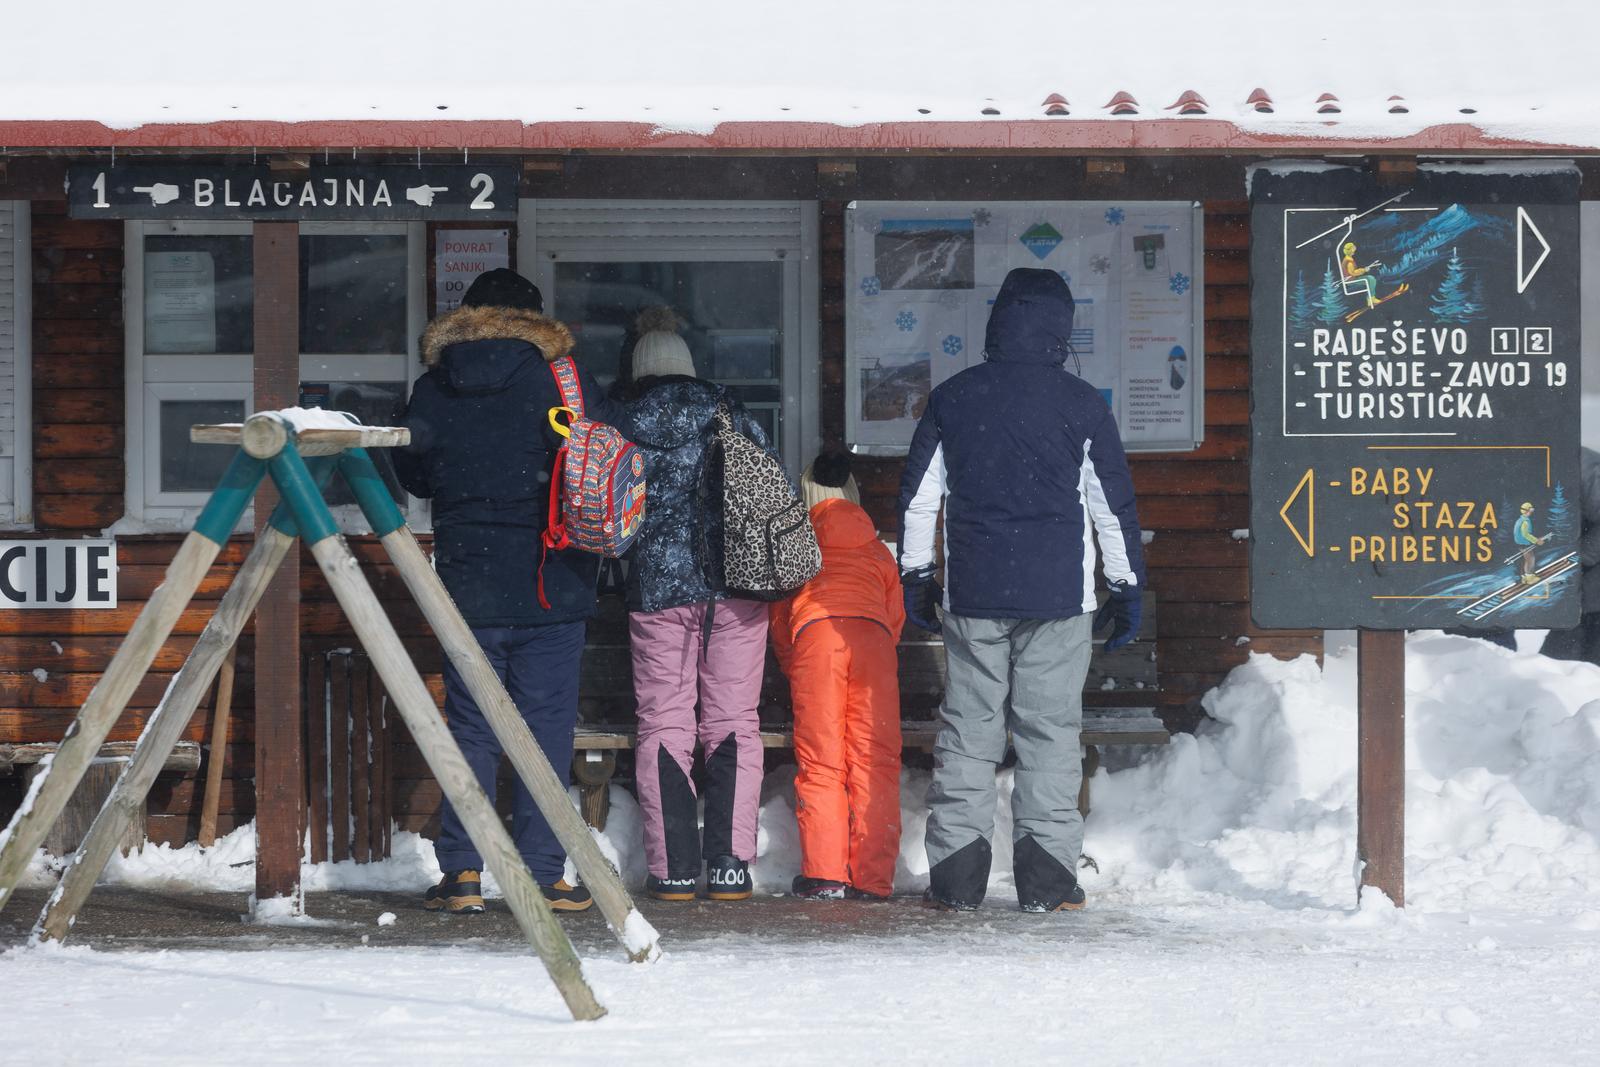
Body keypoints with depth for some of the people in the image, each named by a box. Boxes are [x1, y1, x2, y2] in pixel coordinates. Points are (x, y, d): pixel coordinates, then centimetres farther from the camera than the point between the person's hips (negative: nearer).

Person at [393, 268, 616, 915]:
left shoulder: (433, 390, 2)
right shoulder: (565, 381, -3)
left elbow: (411, 475, 13)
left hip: (467, 588, 2)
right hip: (552, 590, -2)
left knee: (470, 729, 8)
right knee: (546, 728, 2)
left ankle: (460, 873, 3)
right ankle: (541, 875, 1)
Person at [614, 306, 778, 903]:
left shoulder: (623, 426, 4)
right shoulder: (728, 413, 6)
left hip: (657, 587, -1)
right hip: (737, 585, 1)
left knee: (664, 724, 4)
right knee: (733, 723, 5)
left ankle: (674, 869, -2)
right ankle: (730, 866, 0)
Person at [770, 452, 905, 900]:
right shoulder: (877, 551, 30)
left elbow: (779, 621, 31)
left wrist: (795, 673, 43)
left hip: (815, 631, -1)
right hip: (872, 635, 1)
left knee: (819, 761, -3)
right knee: (875, 758, 0)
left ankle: (825, 875, -9)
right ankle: (873, 877, -4)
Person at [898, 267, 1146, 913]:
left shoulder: (952, 400, 4)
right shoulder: (1081, 405, -2)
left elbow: (918, 496, 9)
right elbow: (1114, 503, 2)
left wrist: (915, 576, 19)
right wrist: (1127, 587, 10)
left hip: (973, 594, 2)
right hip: (1058, 594, -2)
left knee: (966, 728, 5)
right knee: (1050, 729, 2)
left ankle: (956, 876, 3)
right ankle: (1046, 878, 0)